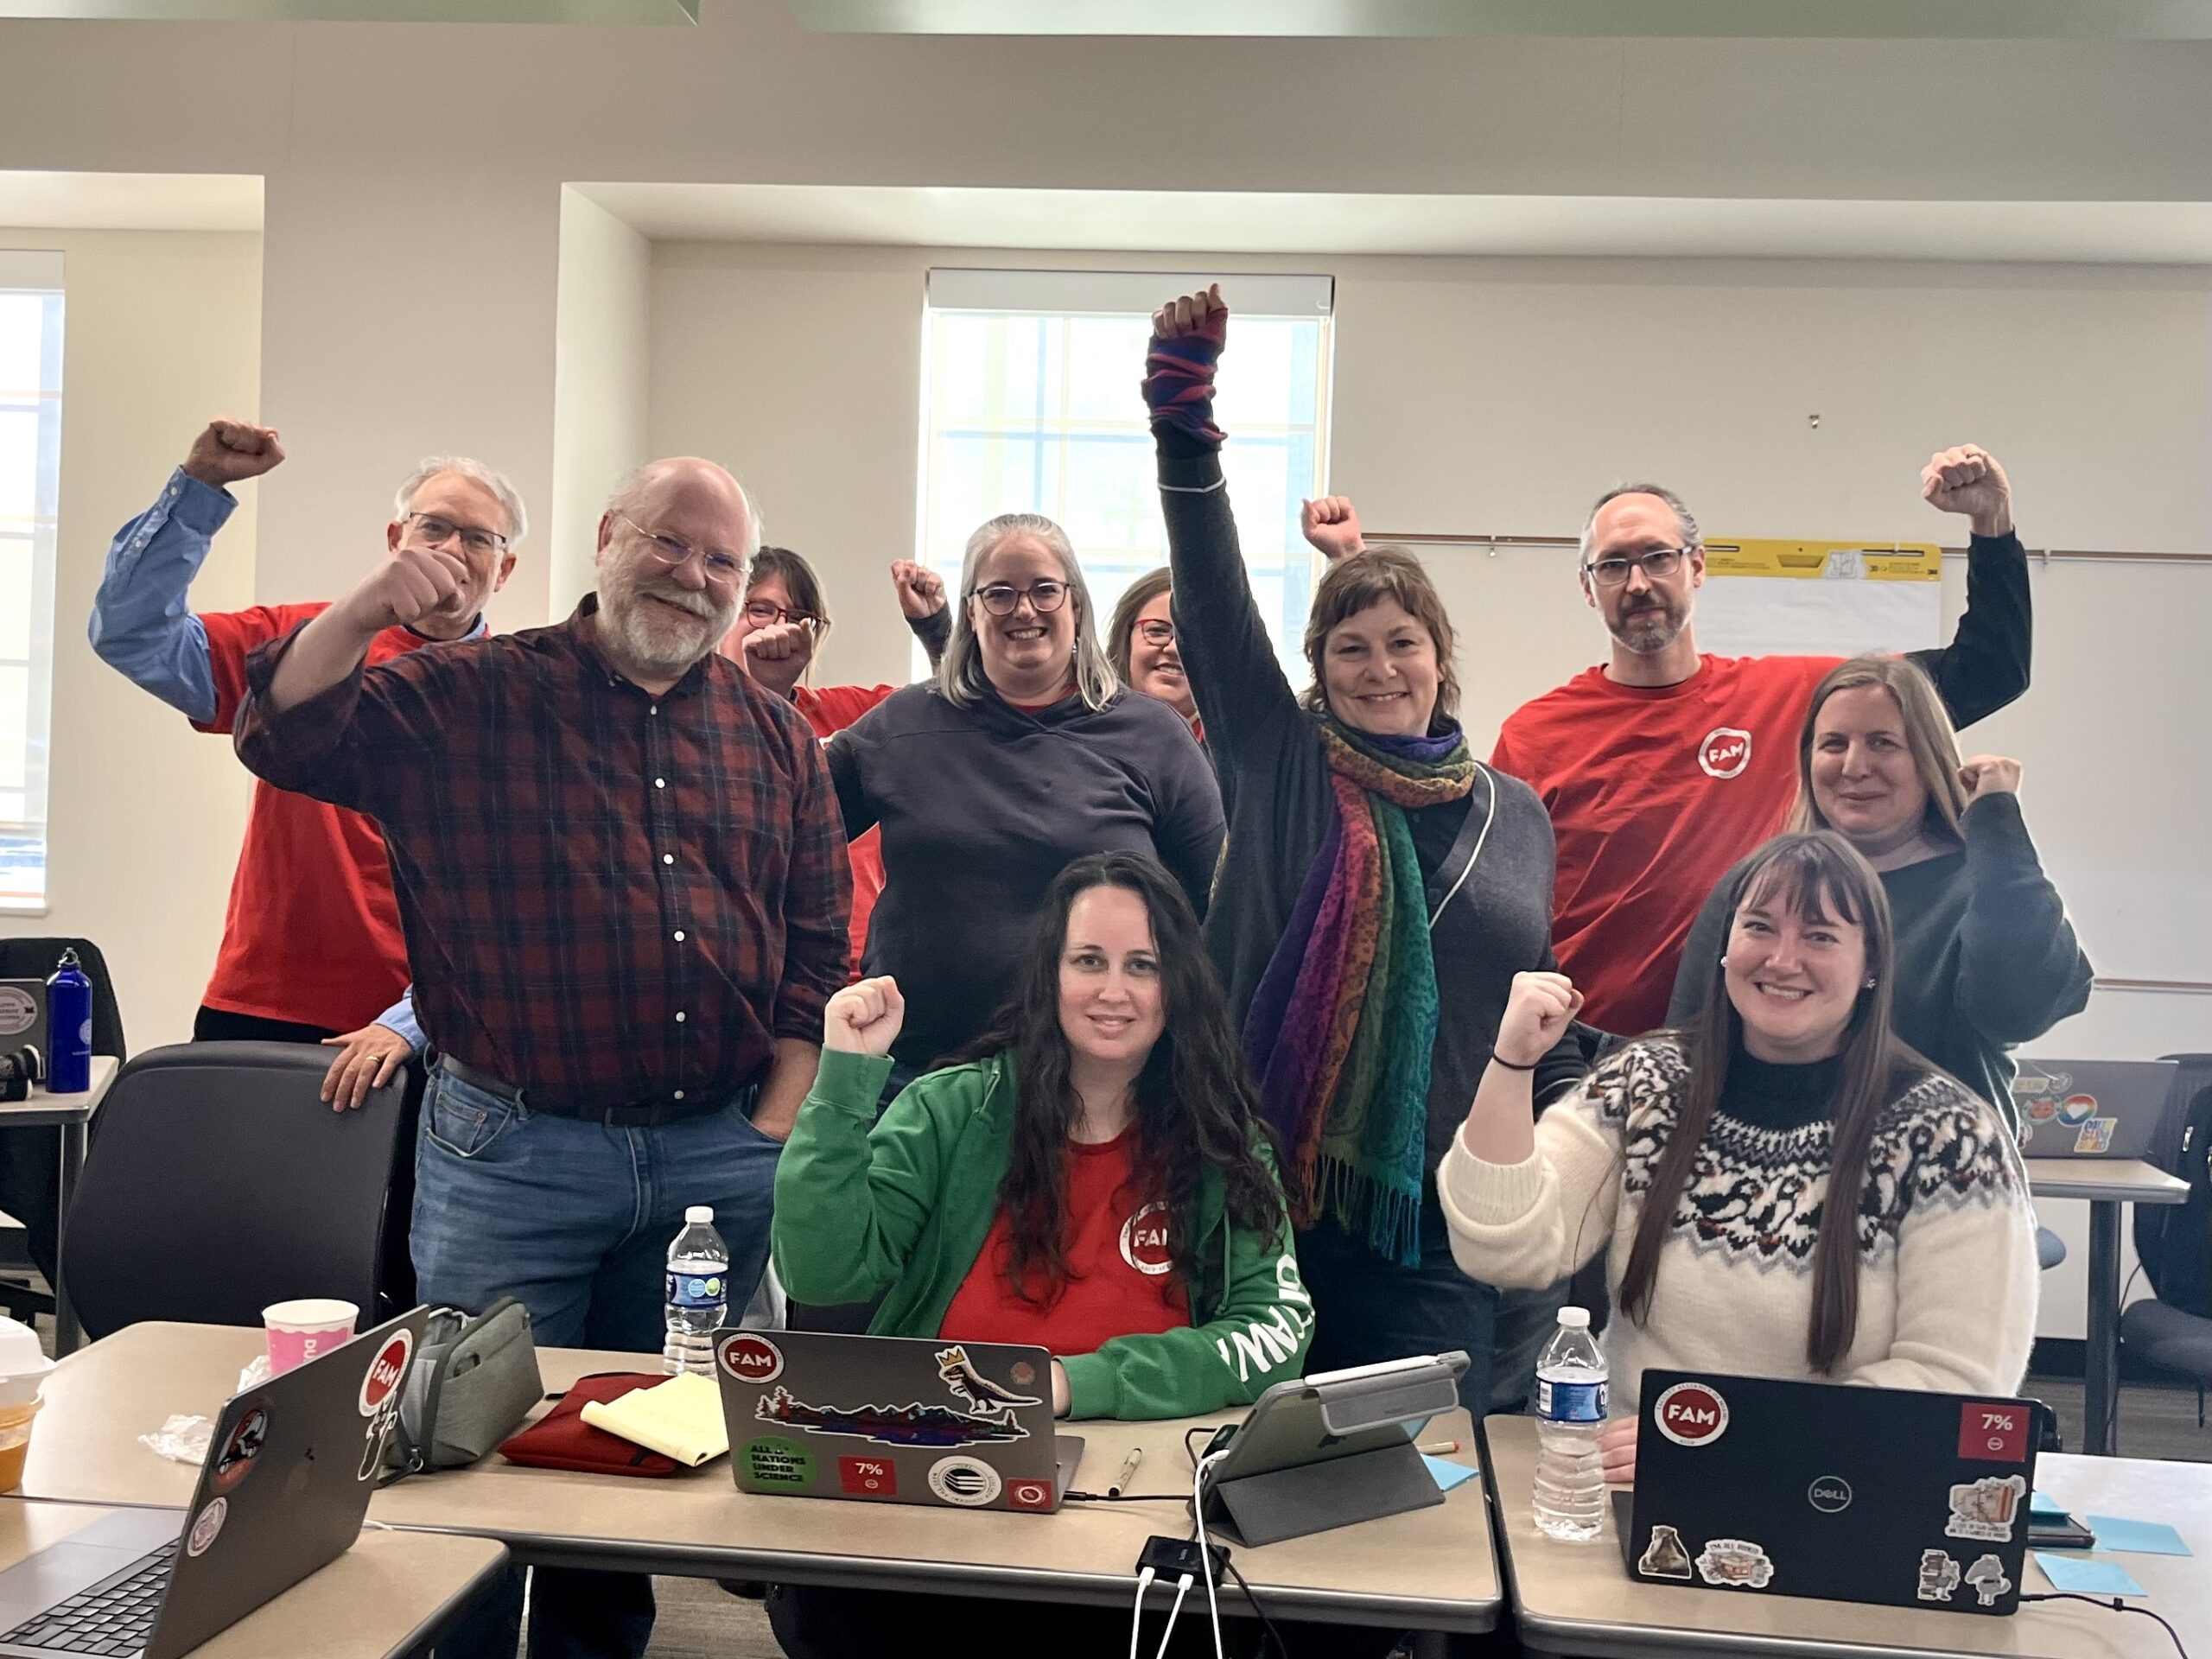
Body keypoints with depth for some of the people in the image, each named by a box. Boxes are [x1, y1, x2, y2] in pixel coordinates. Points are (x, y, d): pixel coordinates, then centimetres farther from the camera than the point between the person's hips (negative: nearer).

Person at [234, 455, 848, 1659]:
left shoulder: (776, 736, 7)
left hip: (719, 1159, 4)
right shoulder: (471, 696, -1)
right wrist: (366, 609, -24)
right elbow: (287, 738, -8)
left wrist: (777, 1124, 1)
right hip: (511, 1152, -3)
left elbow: (818, 946, 8)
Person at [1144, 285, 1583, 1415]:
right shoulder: (1279, 761, 4)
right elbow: (1210, 597, -6)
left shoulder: (1515, 814, 11)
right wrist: (1183, 415, -13)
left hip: (1433, 1215, 2)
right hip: (1263, 1184, -1)